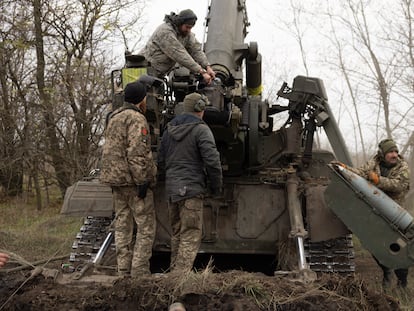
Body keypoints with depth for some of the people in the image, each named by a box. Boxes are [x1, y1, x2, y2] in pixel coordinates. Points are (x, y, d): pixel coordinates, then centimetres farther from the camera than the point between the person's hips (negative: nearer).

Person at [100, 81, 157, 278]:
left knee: (122, 226, 11)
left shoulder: (114, 117, 18)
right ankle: (139, 272, -7)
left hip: (116, 179, 9)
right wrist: (142, 181, -19)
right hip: (133, 179, -9)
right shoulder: (136, 119, -11)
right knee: (146, 227, -4)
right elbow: (137, 153, -20)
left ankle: (124, 271, 13)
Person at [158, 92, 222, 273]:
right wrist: (217, 187, -3)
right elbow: (212, 161, -14)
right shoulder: (201, 130, -9)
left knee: (177, 234, 17)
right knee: (191, 236, -5)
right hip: (191, 189, -7)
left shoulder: (170, 129, 14)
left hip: (171, 188, 7)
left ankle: (174, 271, 22)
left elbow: (161, 161, 18)